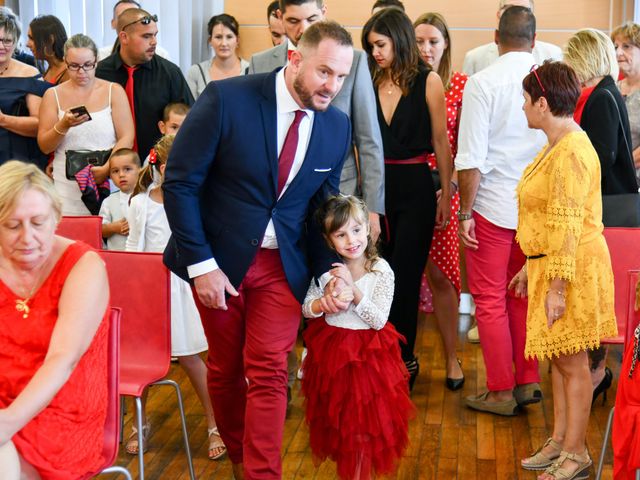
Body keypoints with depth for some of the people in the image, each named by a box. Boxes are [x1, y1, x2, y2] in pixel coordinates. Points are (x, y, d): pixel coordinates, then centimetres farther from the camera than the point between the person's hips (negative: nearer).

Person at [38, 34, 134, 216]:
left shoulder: (114, 91, 6)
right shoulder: (53, 95, 9)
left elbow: (126, 138, -1)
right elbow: (44, 146, 4)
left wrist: (107, 168, -16)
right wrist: (63, 126, -14)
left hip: (107, 183, -1)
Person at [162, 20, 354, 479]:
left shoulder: (337, 125, -4)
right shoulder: (227, 98, -18)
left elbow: (322, 206, 7)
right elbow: (180, 183, -15)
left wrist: (330, 270, -7)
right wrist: (201, 264, -16)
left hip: (283, 264, 2)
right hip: (218, 260, -1)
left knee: (268, 373, -4)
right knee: (225, 368, 14)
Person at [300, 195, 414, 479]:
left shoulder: (381, 271, -15)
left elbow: (379, 321, -19)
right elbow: (306, 309, -5)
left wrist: (353, 288, -28)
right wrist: (325, 303, -27)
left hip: (368, 353, -3)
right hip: (331, 349, 3)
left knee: (364, 419, 7)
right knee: (337, 416, 20)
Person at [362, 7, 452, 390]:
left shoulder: (427, 81, -4)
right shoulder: (369, 82, 4)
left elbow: (441, 142, -1)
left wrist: (446, 194, 0)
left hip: (414, 188, -3)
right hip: (376, 186, 4)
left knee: (404, 277, 1)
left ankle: (402, 362, 15)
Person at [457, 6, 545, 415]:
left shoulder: (483, 83, -11)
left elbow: (471, 158, -13)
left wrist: (466, 212, -4)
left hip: (493, 205, -4)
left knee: (490, 300, 7)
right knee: (524, 296, 17)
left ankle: (501, 392, 15)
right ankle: (528, 382, 24)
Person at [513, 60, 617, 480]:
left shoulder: (572, 152, -19)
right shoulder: (556, 145, 13)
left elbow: (568, 226, -23)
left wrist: (558, 286, -23)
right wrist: (531, 267, 21)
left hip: (573, 267, -10)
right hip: (550, 263, 10)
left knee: (571, 362, 1)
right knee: (557, 358, 15)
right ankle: (560, 441, 27)